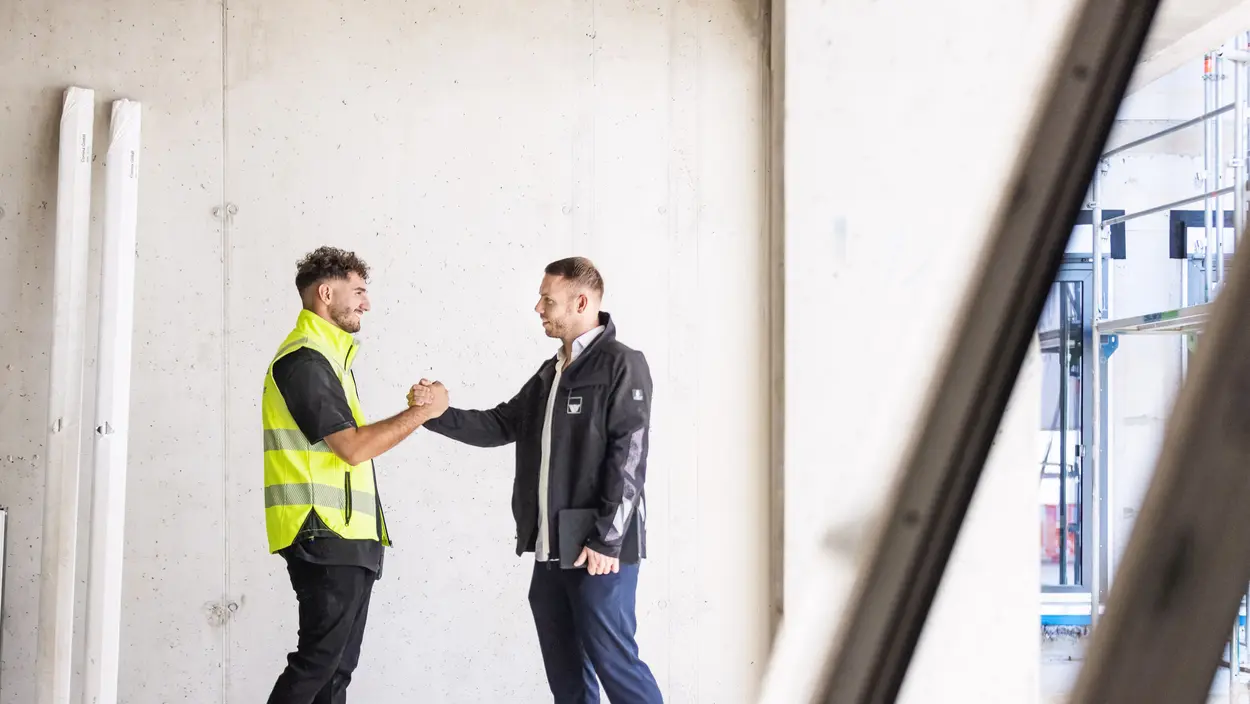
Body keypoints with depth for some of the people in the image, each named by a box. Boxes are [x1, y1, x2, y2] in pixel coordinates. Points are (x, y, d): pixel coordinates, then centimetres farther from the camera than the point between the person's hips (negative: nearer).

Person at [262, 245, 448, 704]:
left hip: (346, 540, 10)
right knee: (317, 661, -10)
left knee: (337, 665, 9)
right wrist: (421, 411, -10)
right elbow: (353, 447, -18)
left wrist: (411, 411, 7)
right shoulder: (304, 359, -13)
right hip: (325, 538, -10)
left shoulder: (327, 356, 19)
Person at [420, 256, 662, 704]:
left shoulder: (622, 366, -9)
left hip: (599, 548, -8)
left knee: (612, 660, -7)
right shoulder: (550, 373, 17)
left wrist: (607, 540, -19)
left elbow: (628, 457, -15)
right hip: (552, 548, 8)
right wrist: (437, 414, 1)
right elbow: (499, 425, 17)